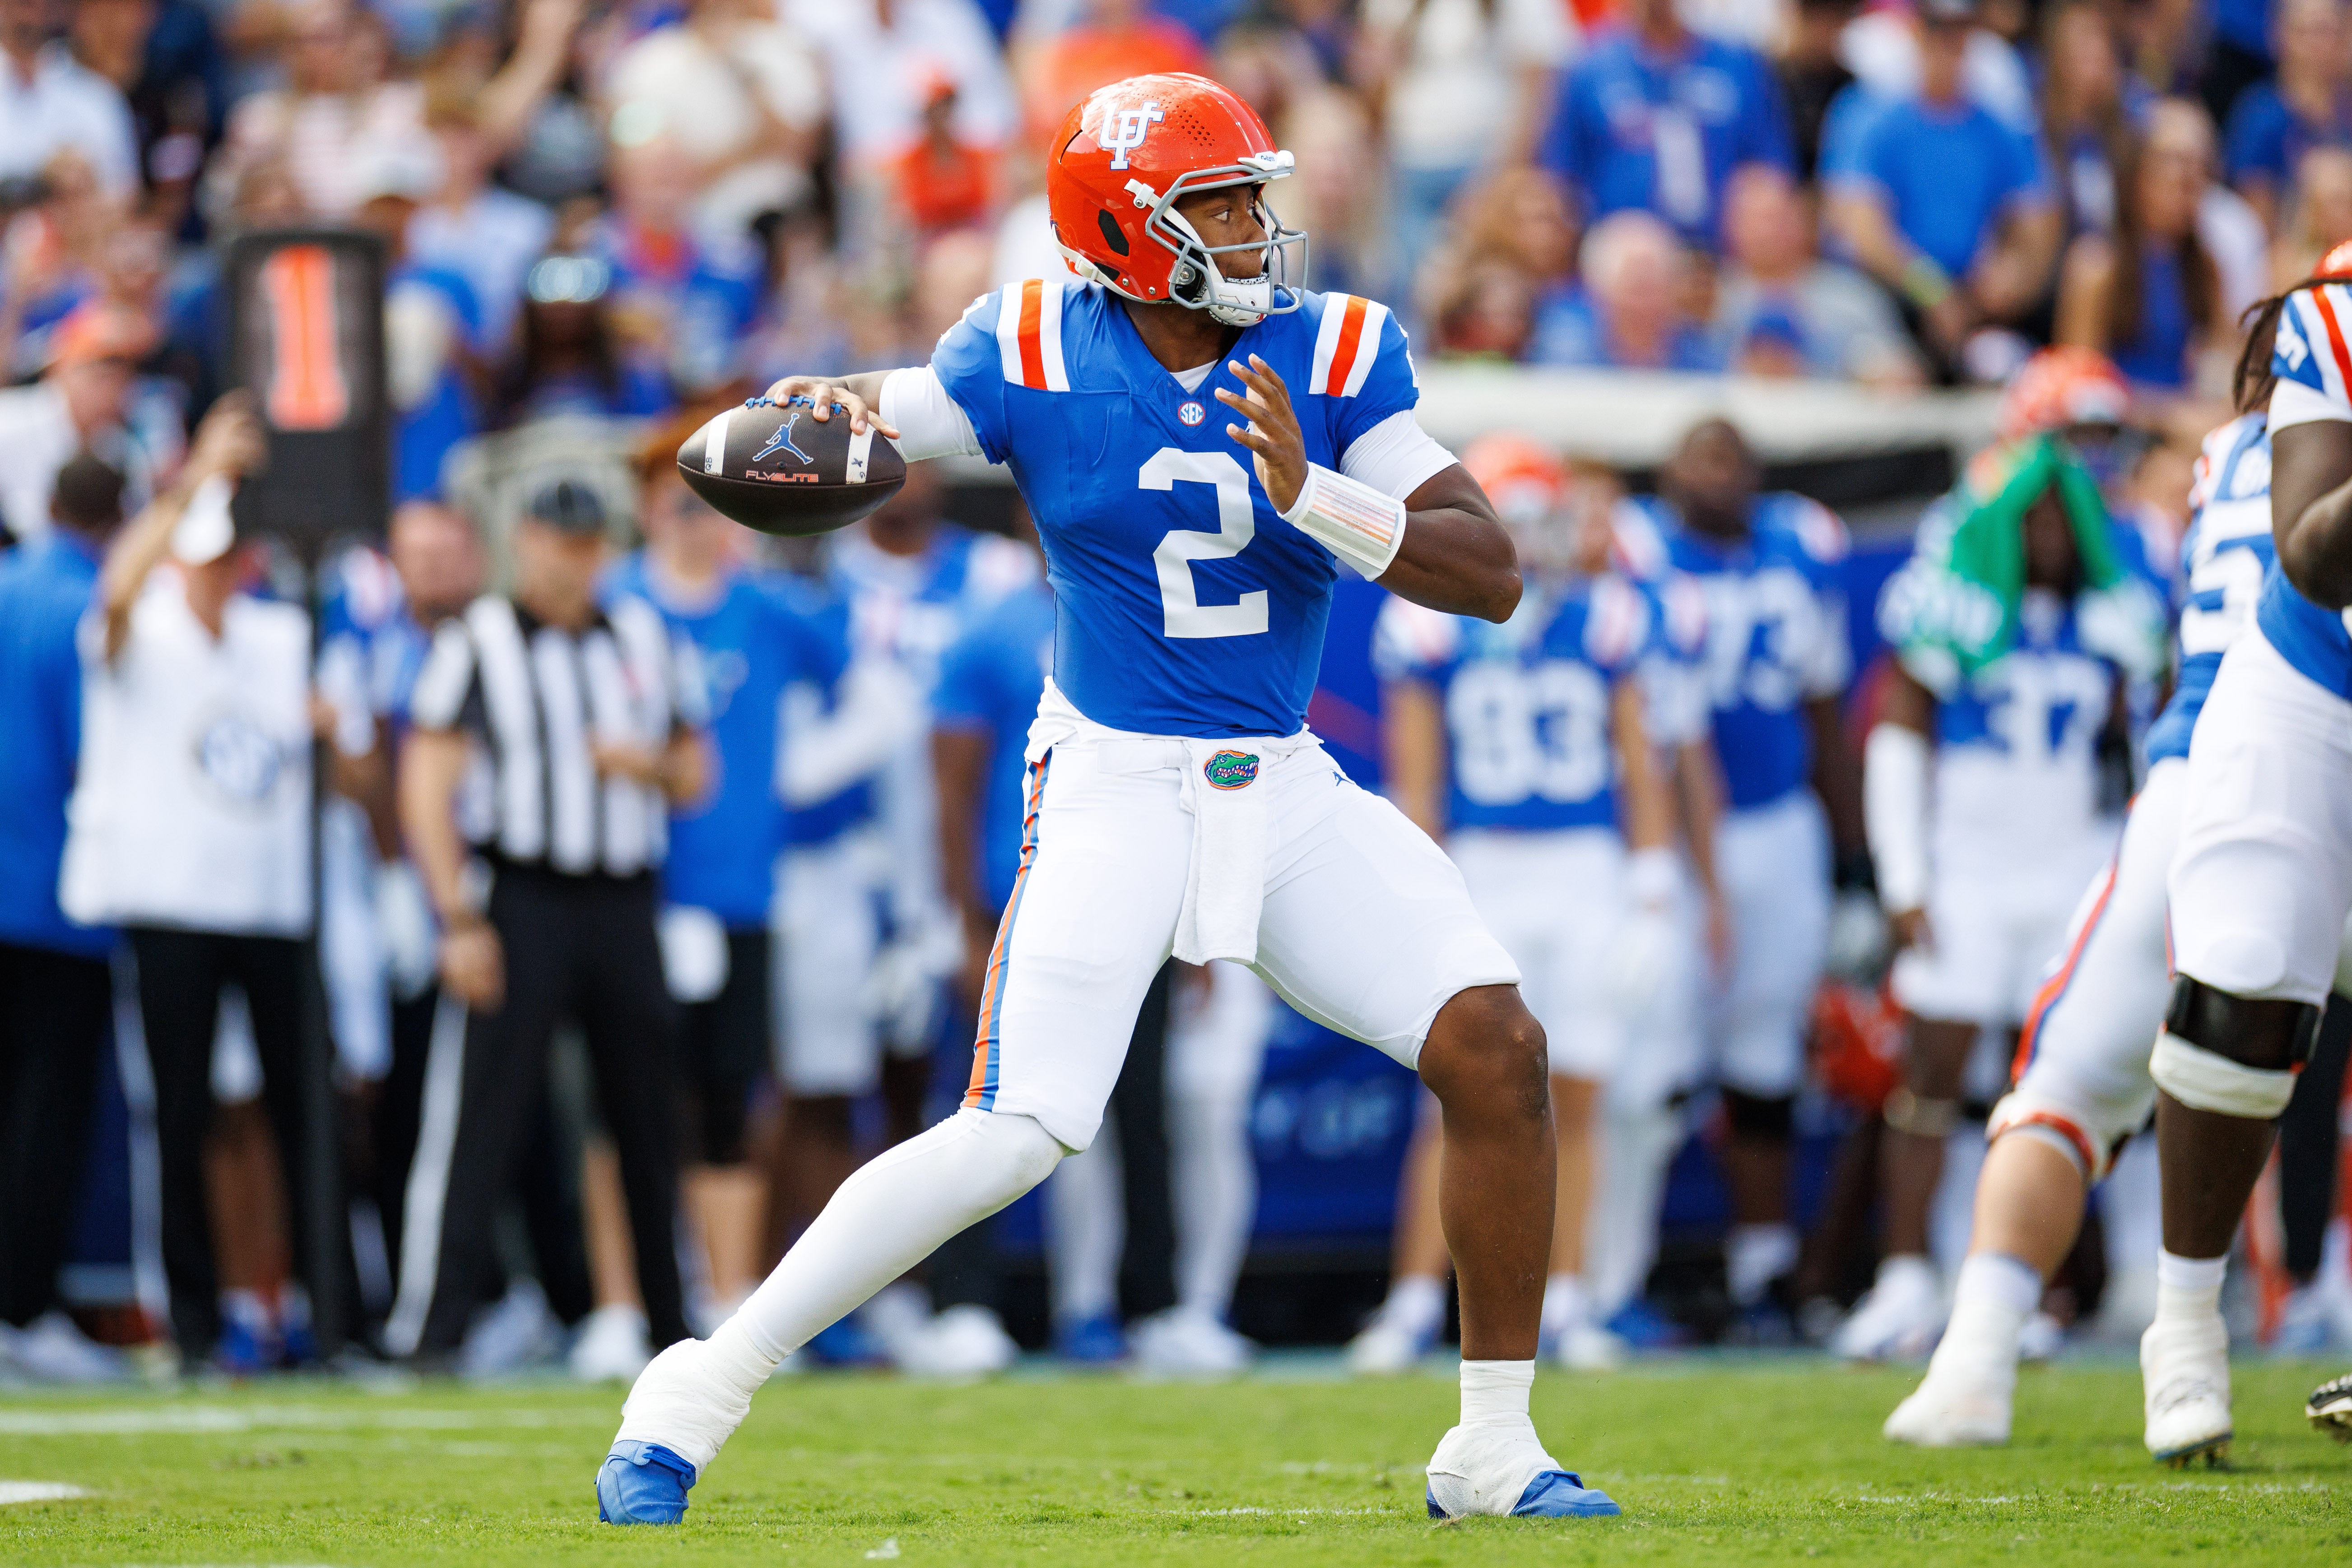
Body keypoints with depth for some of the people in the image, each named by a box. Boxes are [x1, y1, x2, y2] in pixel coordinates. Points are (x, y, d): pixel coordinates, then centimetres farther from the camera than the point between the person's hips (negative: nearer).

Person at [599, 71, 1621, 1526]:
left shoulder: (1335, 355, -2)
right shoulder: (1035, 356, -7)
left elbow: (1492, 573, -7)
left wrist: (1314, 497, -23)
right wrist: (811, 415, -29)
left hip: (1292, 791, 4)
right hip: (1114, 790, -4)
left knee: (1497, 1045, -11)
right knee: (1016, 1137, -17)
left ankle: (1496, 1448, 3)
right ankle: (696, 1394, -3)